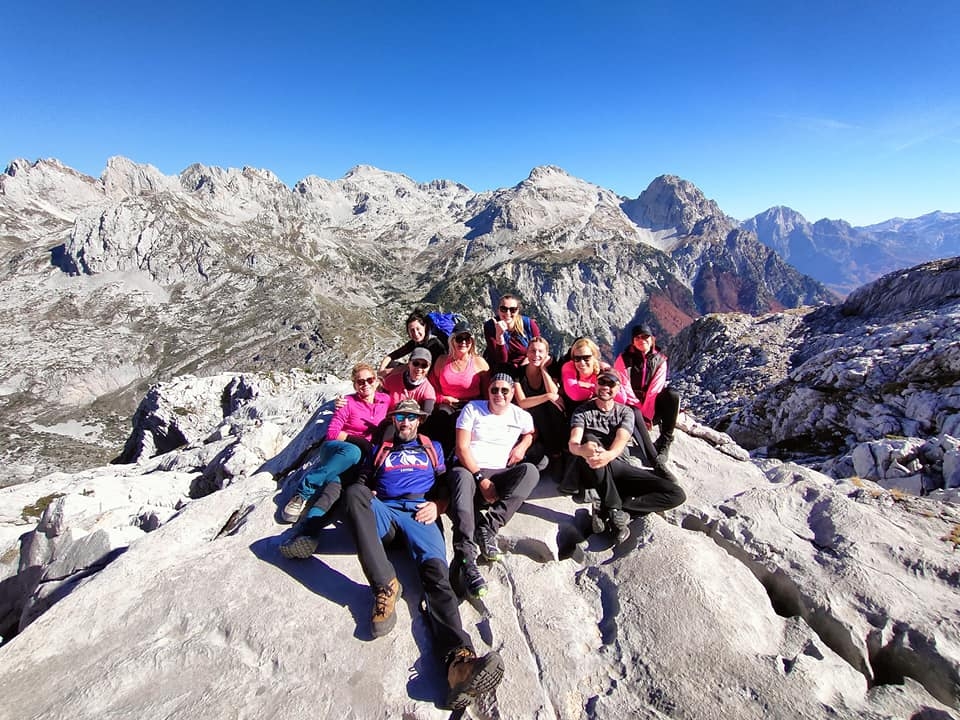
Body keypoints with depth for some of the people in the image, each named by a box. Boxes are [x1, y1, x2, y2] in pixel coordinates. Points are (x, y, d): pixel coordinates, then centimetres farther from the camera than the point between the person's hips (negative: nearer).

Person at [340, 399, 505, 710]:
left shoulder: (432, 448, 29)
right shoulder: (381, 449, 32)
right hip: (382, 512, 1)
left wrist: (437, 505, -1)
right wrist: (366, 496, -1)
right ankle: (385, 585, -39)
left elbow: (447, 483, 20)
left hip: (420, 513, -1)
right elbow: (363, 480, 23)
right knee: (352, 493, -33)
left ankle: (459, 660, -52)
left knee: (435, 571, -30)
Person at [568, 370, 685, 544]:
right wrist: (581, 449, -39)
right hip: (595, 472, -2)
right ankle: (616, 512, -33)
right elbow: (573, 442, -12)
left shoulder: (626, 412, 12)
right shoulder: (582, 411, 7)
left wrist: (610, 455, -36)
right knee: (589, 438, -34)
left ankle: (605, 510, -23)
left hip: (622, 469, 3)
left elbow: (622, 439, -10)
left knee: (676, 494, -17)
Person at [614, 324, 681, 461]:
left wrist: (647, 413, -20)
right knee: (635, 414, -37)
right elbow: (624, 387, -12)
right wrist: (639, 408, -18)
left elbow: (655, 390, -10)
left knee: (673, 395, -26)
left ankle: (664, 442, -19)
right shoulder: (624, 358, -4)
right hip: (631, 405, -2)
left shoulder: (660, 360, 0)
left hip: (651, 404, 3)